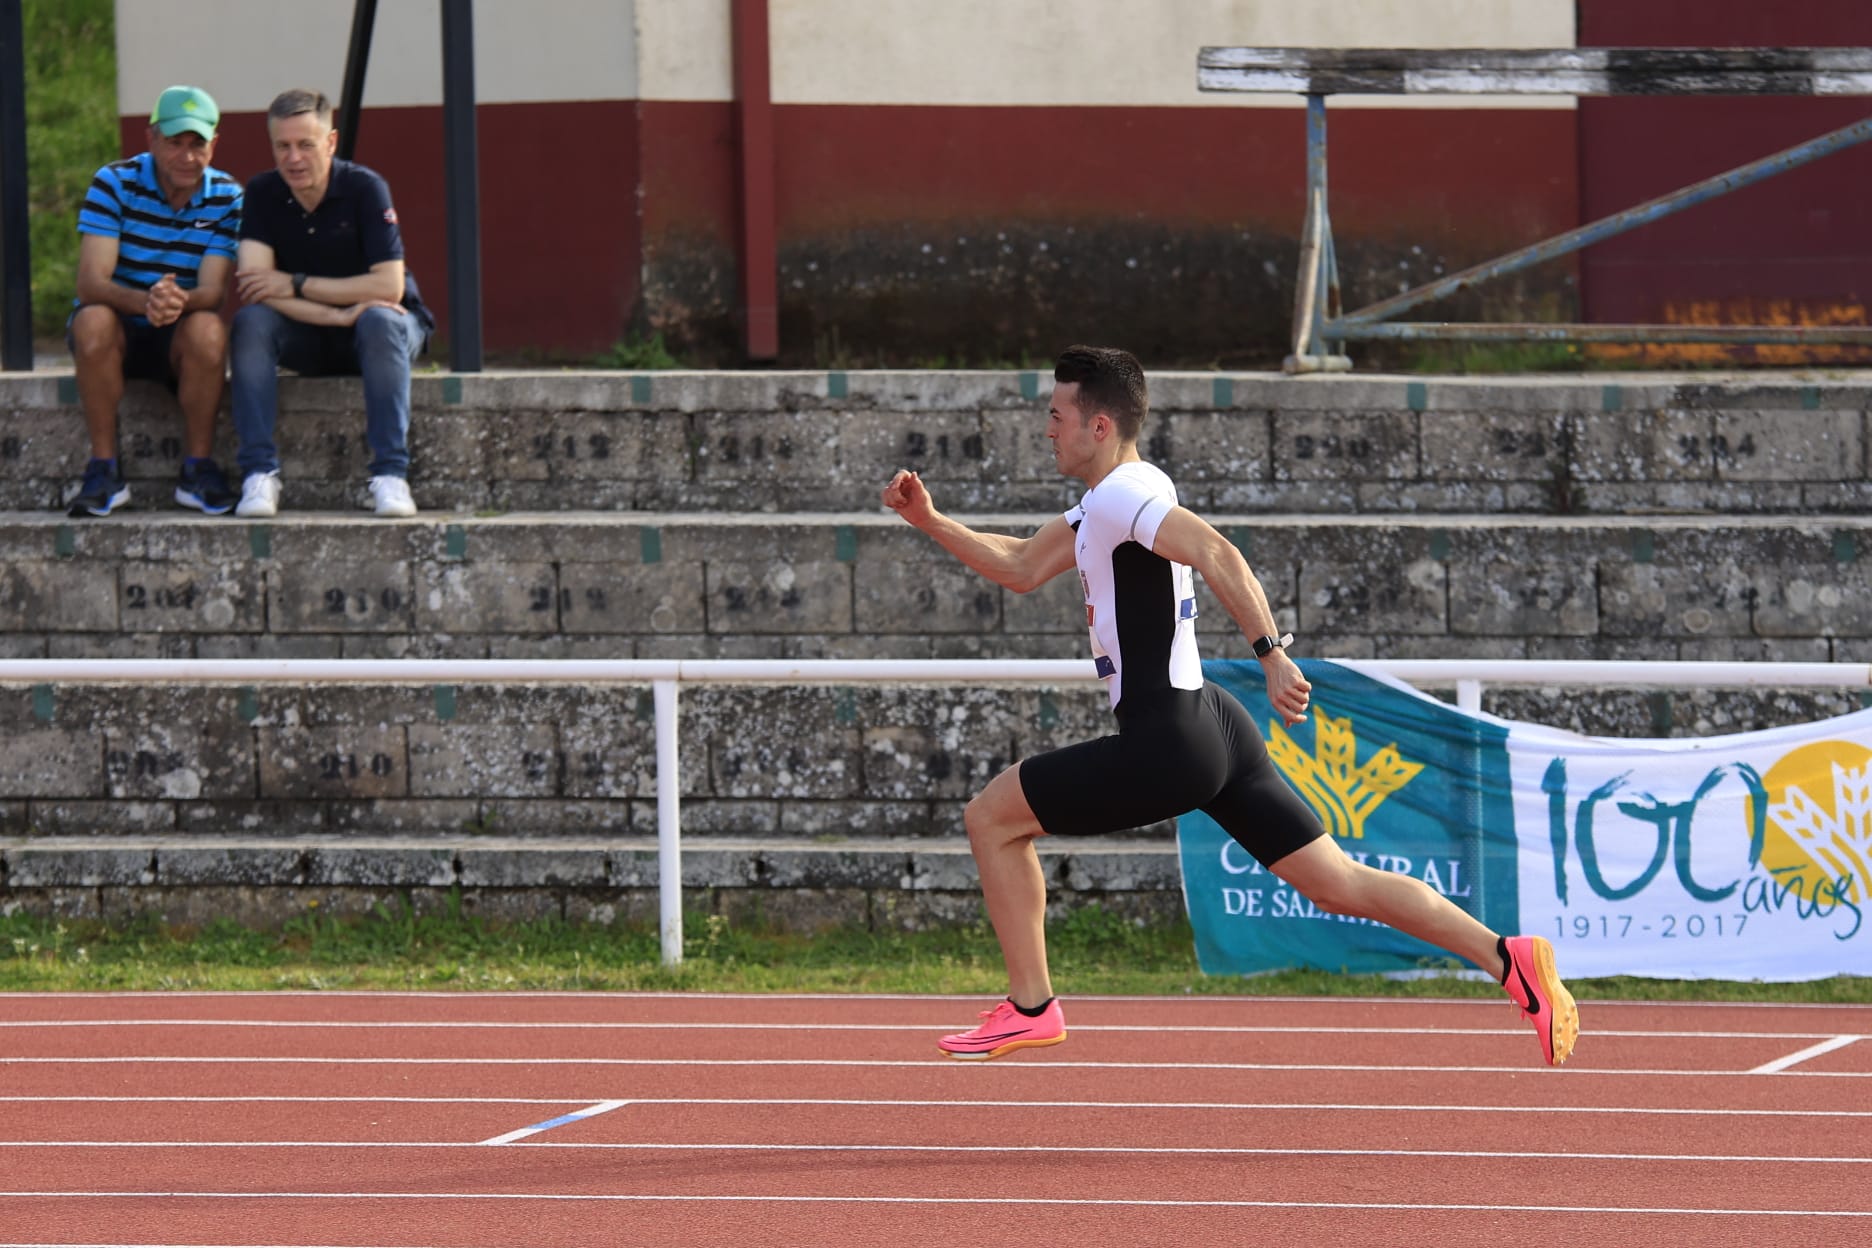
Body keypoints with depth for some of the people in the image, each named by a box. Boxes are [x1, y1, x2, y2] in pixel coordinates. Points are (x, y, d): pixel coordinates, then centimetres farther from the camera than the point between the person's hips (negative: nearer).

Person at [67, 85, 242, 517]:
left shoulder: (226, 197, -6)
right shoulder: (115, 183, -12)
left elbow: (213, 291, -17)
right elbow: (90, 284, -22)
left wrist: (180, 300, -43)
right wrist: (145, 301, -44)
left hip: (179, 337, 1)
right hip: (115, 334, -1)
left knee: (208, 329, -33)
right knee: (93, 320, -35)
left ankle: (198, 466, -20)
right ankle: (104, 469, -26)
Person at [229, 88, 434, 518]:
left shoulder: (365, 188, -16)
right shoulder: (262, 194, -7)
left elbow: (389, 286, -22)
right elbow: (252, 285, -19)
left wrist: (296, 286, -23)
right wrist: (337, 315, -30)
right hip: (305, 340, 2)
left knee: (380, 321, -36)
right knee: (251, 322, -27)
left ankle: (390, 475, -37)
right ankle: (259, 474, -32)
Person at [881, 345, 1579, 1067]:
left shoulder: (1124, 496, -13)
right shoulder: (1101, 505, 18)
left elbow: (1218, 555, -29)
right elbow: (1020, 570, 30)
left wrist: (1272, 654, -38)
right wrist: (930, 521, 20)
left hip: (1165, 748, -10)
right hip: (1212, 729, 10)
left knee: (991, 818, 2)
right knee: (1339, 884, 6)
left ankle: (1030, 1009, 6)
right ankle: (1509, 959, -4)